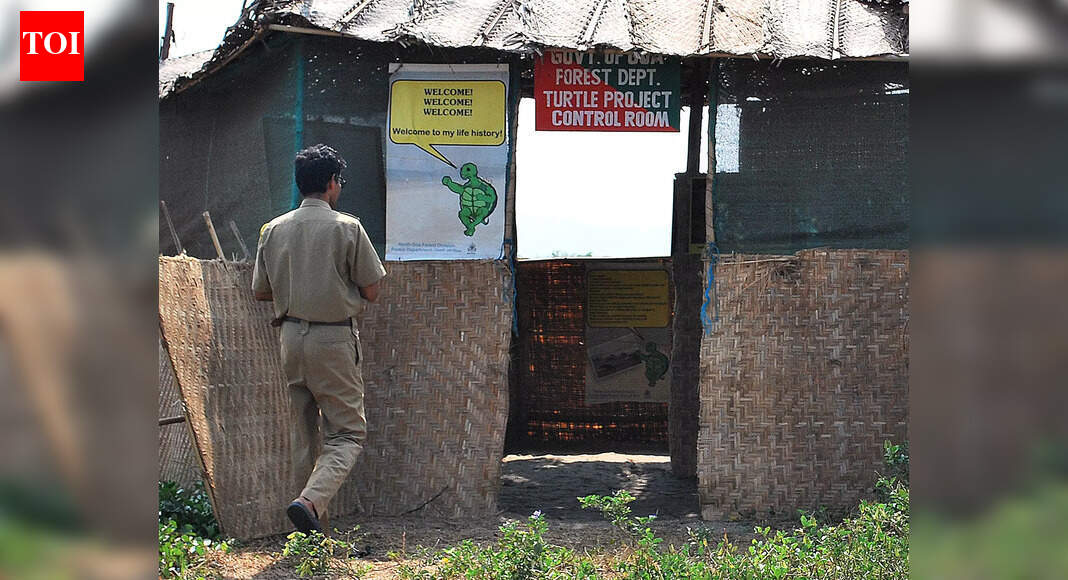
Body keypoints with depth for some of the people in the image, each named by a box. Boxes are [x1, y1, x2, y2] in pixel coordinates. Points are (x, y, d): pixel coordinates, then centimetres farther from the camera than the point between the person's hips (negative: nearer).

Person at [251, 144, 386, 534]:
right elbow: (371, 291, -7)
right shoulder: (347, 228, -9)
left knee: (301, 430, 14)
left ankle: (308, 525, 16)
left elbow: (260, 291, 11)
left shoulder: (274, 230, 5)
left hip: (291, 337, 5)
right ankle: (312, 500, -20)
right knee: (348, 432, 1)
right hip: (334, 339, -5)